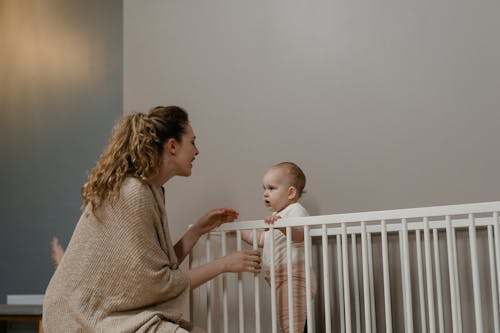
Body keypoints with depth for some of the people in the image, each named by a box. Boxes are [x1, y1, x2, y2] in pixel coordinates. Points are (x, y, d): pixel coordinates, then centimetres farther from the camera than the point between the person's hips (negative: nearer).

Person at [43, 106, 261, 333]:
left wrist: (199, 229, 9)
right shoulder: (131, 194, -19)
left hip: (115, 310, 8)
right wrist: (224, 264, -10)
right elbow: (157, 284, -17)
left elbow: (160, 268, 8)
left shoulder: (150, 191, 9)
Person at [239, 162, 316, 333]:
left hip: (293, 274, -10)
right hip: (279, 277, 10)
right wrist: (240, 231, 26)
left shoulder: (296, 210, -8)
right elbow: (261, 240, 28)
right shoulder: (276, 216, 23)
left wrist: (282, 225, -44)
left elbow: (300, 235, -28)